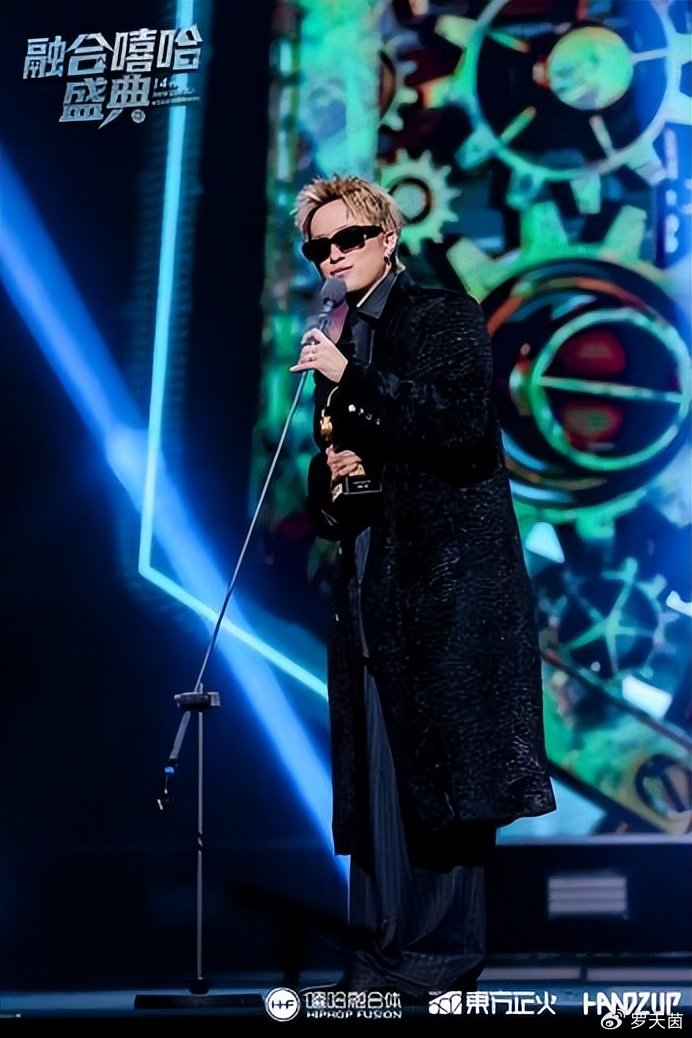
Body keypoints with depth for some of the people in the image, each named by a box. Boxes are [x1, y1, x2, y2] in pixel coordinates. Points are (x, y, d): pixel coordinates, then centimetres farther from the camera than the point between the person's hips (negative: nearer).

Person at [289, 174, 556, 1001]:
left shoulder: (445, 316, 0)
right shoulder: (339, 339, 18)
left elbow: (464, 422, -17)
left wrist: (350, 380, -16)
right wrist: (331, 475, -1)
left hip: (449, 571, -7)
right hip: (371, 579, 7)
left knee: (443, 766, -7)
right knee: (377, 767, 5)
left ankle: (443, 950, -2)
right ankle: (382, 948, 9)